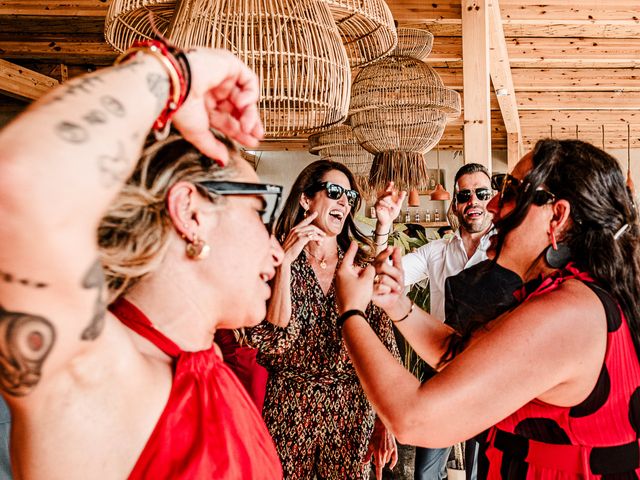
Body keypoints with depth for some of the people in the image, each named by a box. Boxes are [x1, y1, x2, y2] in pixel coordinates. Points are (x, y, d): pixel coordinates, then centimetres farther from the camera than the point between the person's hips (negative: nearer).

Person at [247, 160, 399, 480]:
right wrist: (286, 260, -20)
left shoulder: (362, 267, -1)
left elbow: (384, 346, 0)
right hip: (289, 408, -1)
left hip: (351, 411, 2)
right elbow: (271, 342, -17)